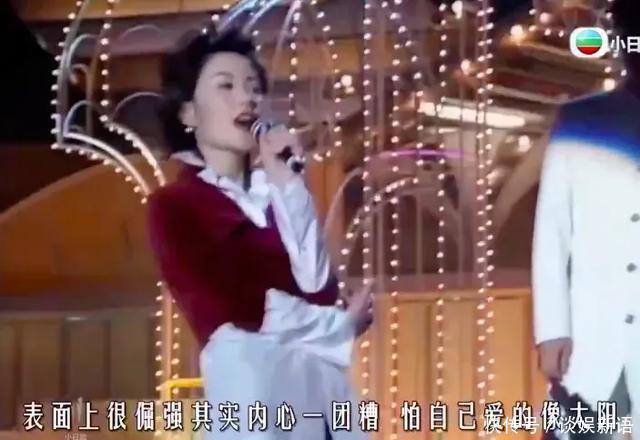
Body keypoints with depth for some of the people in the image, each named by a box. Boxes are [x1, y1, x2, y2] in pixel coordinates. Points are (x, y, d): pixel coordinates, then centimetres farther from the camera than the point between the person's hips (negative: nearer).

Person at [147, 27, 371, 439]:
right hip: (251, 387, -5)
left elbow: (319, 288, 4)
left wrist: (288, 186, 1)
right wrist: (339, 325, 3)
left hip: (321, 383, 5)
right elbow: (225, 310, -6)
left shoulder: (276, 193, 20)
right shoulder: (174, 205, 5)